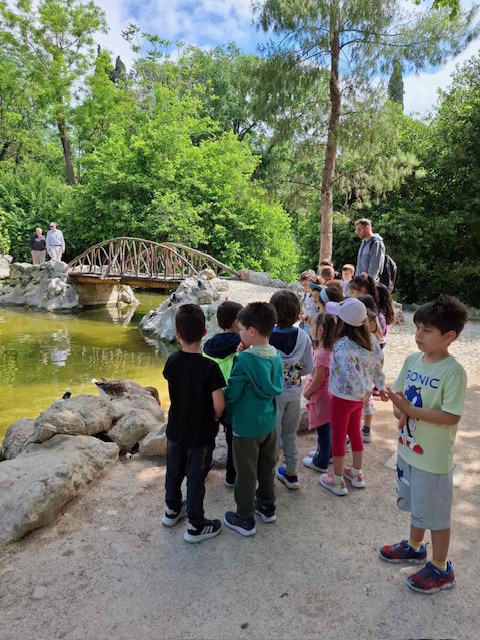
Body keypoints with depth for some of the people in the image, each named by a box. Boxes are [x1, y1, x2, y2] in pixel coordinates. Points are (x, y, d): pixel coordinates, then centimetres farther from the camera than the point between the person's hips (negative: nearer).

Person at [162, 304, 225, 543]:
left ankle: (173, 509, 45)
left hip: (175, 431, 5)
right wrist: (216, 417, -6)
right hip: (201, 434, -4)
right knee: (196, 478, 10)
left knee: (174, 471, 23)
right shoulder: (210, 367, -25)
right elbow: (219, 404, -27)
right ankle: (195, 526, 25)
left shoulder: (172, 361, -11)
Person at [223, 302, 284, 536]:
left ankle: (245, 519, 26)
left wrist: (219, 394, -1)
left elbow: (231, 394, -20)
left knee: (246, 474, 10)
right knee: (267, 467, 23)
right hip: (269, 423, 7)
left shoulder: (244, 360, -26)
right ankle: (267, 507, 41)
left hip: (247, 427, -7)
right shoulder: (276, 356, -5)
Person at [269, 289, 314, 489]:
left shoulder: (266, 336, -22)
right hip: (294, 392, 3)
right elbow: (308, 368, -3)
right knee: (290, 435, 21)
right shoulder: (303, 337, -11)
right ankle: (291, 474, 36)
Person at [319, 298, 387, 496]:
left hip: (343, 397, -7)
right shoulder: (368, 341, -4)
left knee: (338, 437, 9)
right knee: (355, 433, 23)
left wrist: (364, 391, -23)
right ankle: (357, 474, 38)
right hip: (359, 396, 8)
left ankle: (337, 481, 24)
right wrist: (381, 387, 13)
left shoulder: (342, 346, -28)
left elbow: (351, 374, -36)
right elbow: (377, 365, 4)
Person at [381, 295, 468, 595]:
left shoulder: (453, 371, -22)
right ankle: (415, 547, 48)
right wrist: (400, 411, -14)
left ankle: (441, 569, 32)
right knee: (416, 504, 26)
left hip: (433, 455, -6)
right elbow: (399, 395, 6)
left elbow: (452, 417, -24)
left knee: (436, 512, 12)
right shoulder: (412, 360, -3)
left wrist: (410, 410, -27)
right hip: (408, 446, 7)